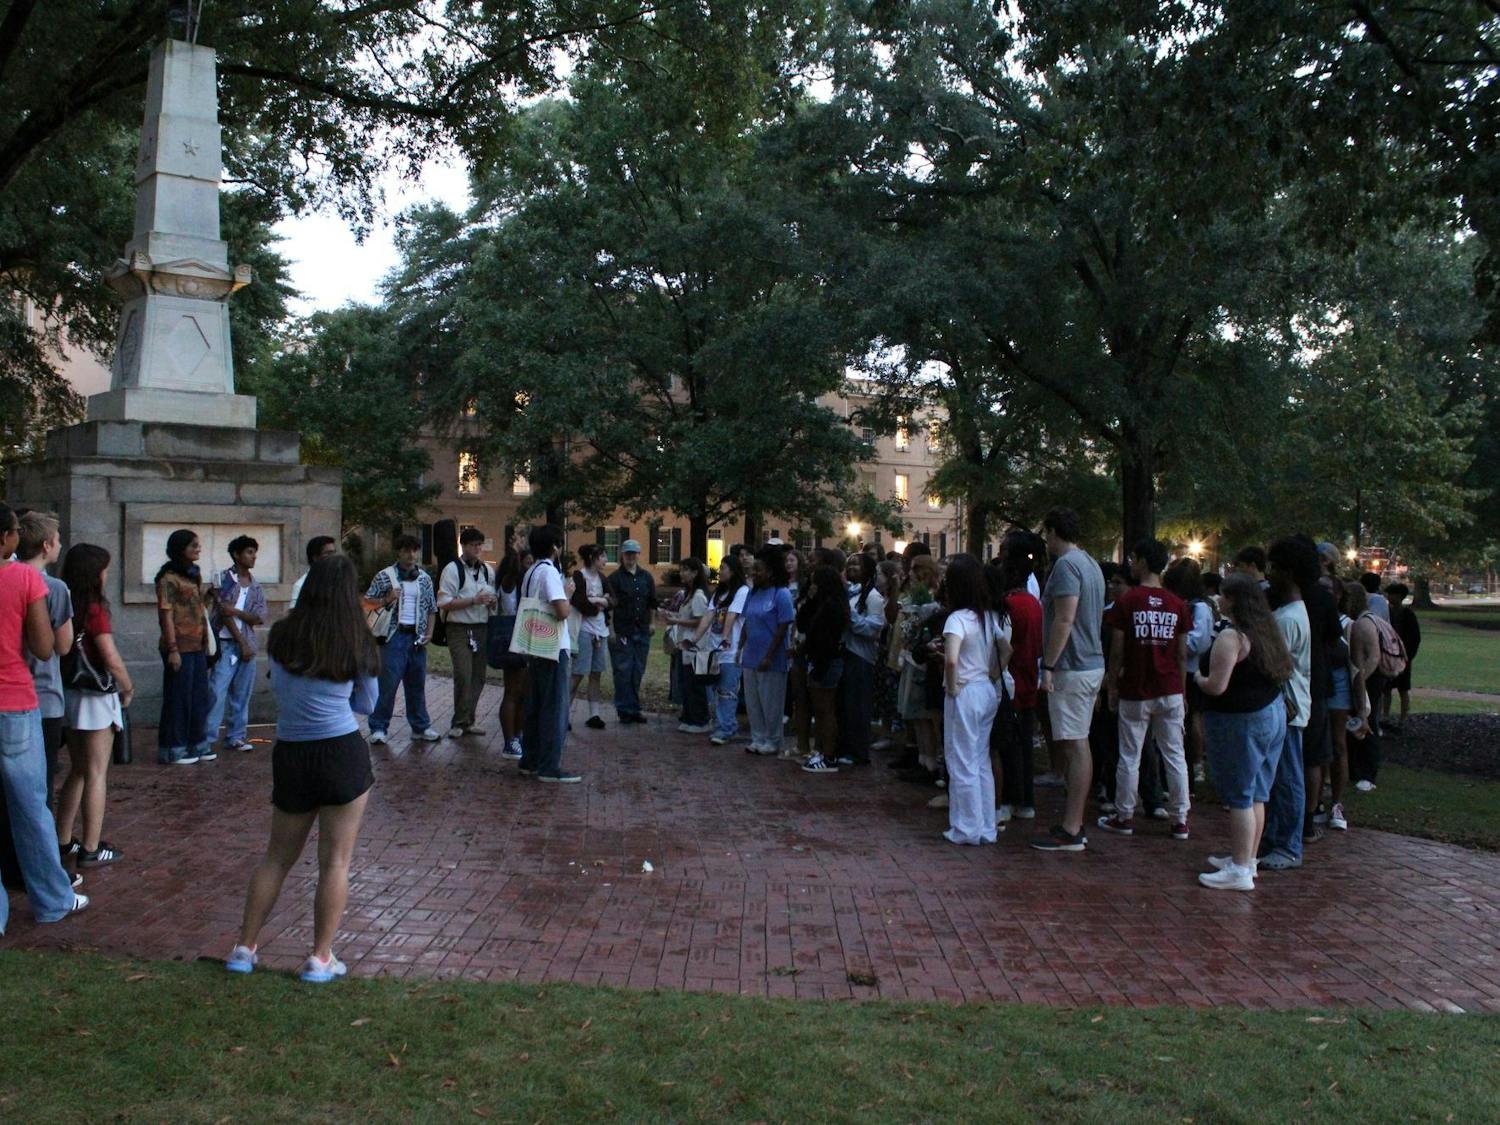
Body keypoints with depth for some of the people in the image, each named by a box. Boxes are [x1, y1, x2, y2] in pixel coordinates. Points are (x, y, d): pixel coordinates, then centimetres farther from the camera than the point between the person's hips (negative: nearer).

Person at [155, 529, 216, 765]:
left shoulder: (194, 574, 15)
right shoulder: (169, 579, -11)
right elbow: (166, 615, -15)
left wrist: (209, 595, 6)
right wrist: (173, 649, -19)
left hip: (197, 646, 8)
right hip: (180, 647, -8)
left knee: (199, 696, 13)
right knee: (178, 698, -1)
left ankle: (196, 745, 24)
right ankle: (173, 750, 9)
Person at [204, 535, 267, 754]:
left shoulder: (255, 586, 13)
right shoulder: (224, 579, -2)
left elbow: (261, 617, 3)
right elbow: (225, 614, -8)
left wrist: (236, 611, -13)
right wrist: (242, 642, -10)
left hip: (247, 645, 5)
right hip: (227, 643, -5)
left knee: (241, 694, 7)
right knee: (217, 691, -9)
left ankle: (236, 736, 14)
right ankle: (206, 738, -7)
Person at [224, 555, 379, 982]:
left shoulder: (281, 637, -1)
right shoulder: (358, 646, -5)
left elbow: (278, 690, 14)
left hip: (291, 755, 3)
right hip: (343, 754, -3)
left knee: (277, 856, 18)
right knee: (336, 860, 6)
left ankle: (244, 948, 23)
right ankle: (320, 958, 11)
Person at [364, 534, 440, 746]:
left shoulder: (424, 579, 13)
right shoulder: (384, 576, 1)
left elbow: (432, 609, 17)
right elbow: (367, 602, 2)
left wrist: (429, 633, 4)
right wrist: (386, 600, -15)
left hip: (417, 637, 4)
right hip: (394, 635, -4)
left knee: (417, 684, 10)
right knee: (387, 683, -7)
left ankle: (420, 727, 18)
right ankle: (378, 728, 2)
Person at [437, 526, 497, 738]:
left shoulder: (487, 570, 12)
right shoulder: (452, 569, -6)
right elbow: (444, 603, -12)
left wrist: (493, 601, 0)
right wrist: (474, 600, -19)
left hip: (482, 629, 6)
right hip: (460, 630, -6)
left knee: (478, 677, 8)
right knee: (464, 676, -11)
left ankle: (468, 720, 20)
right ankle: (460, 722, 2)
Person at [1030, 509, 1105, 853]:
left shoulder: (1066, 565, -15)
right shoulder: (1090, 564, 16)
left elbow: (1064, 620, -23)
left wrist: (1048, 666, -19)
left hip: (1071, 668, -10)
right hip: (1092, 664, 10)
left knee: (1074, 747, -7)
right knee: (1078, 745, 13)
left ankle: (1071, 831, -4)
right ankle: (1075, 824, 20)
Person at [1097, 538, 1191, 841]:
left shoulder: (1126, 600, -8)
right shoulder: (1177, 604, 2)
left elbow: (1117, 651, -7)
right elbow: (1182, 655, 5)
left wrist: (1112, 688, 3)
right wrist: (1182, 691, 14)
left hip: (1135, 693, -3)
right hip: (1170, 691, 3)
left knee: (1130, 757, 7)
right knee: (1175, 756, 8)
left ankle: (1124, 817, 17)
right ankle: (1180, 820, 12)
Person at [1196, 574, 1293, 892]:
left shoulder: (1231, 636, -18)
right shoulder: (1266, 631, 9)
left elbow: (1216, 686, -23)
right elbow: (1281, 671, 17)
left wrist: (1198, 677, -2)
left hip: (1240, 720, -9)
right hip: (1273, 714, 9)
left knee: (1239, 796, -4)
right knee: (1256, 794, 15)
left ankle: (1240, 870, -1)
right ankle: (1248, 858, 25)